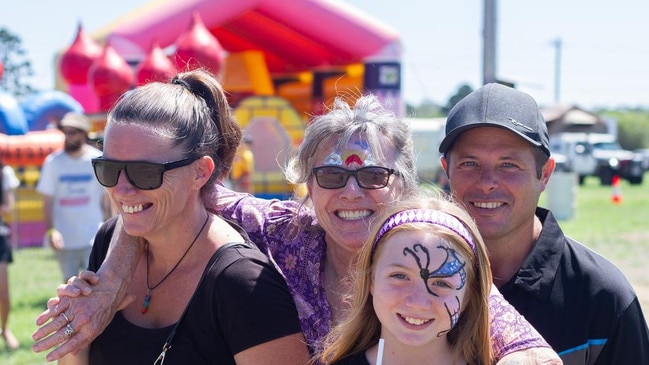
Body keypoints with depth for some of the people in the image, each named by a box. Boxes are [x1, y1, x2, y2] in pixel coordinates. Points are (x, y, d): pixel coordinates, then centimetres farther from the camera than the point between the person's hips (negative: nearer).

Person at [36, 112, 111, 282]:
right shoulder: (53, 162, 0)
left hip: (93, 238, -1)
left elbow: (106, 200, 4)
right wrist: (50, 230, -12)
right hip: (64, 240, 1)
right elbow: (48, 201, -1)